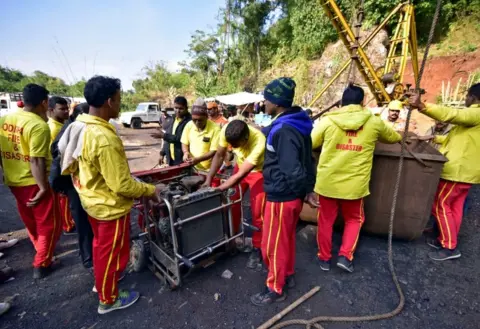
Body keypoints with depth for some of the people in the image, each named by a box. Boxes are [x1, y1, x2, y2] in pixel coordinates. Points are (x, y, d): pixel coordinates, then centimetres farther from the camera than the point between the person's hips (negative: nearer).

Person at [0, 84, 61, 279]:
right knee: (48, 225, 9)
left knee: (30, 222, 25)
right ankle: (41, 265, 18)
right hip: (33, 183, -8)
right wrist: (43, 188, -22)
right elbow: (36, 161, -26)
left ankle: (41, 251, 45)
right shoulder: (39, 125, -21)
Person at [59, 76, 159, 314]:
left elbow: (79, 167, 9)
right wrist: (150, 190, -14)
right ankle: (108, 299, 35)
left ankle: (101, 281, 51)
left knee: (101, 246, 28)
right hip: (110, 206, -9)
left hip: (92, 200, 9)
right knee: (112, 253, 12)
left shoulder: (79, 127, -2)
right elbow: (122, 185, -29)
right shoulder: (105, 139, -32)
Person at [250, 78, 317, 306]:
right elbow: (307, 160, 11)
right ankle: (288, 274, 46)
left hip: (281, 197, -10)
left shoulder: (283, 131, -26)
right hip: (292, 195, 10)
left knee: (272, 245, 9)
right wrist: (308, 189, 13)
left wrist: (305, 189, -10)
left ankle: (275, 289, 30)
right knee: (287, 238, 26)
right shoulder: (296, 125, 6)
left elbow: (292, 170, -28)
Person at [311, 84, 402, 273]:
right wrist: (401, 138, 46)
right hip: (355, 183, 1)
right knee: (354, 219, 24)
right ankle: (345, 256, 19)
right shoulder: (374, 123, 2)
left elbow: (310, 144, 5)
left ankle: (324, 258, 29)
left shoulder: (328, 120, -4)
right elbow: (393, 138, 22)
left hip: (328, 181, 0)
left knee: (326, 220, 16)